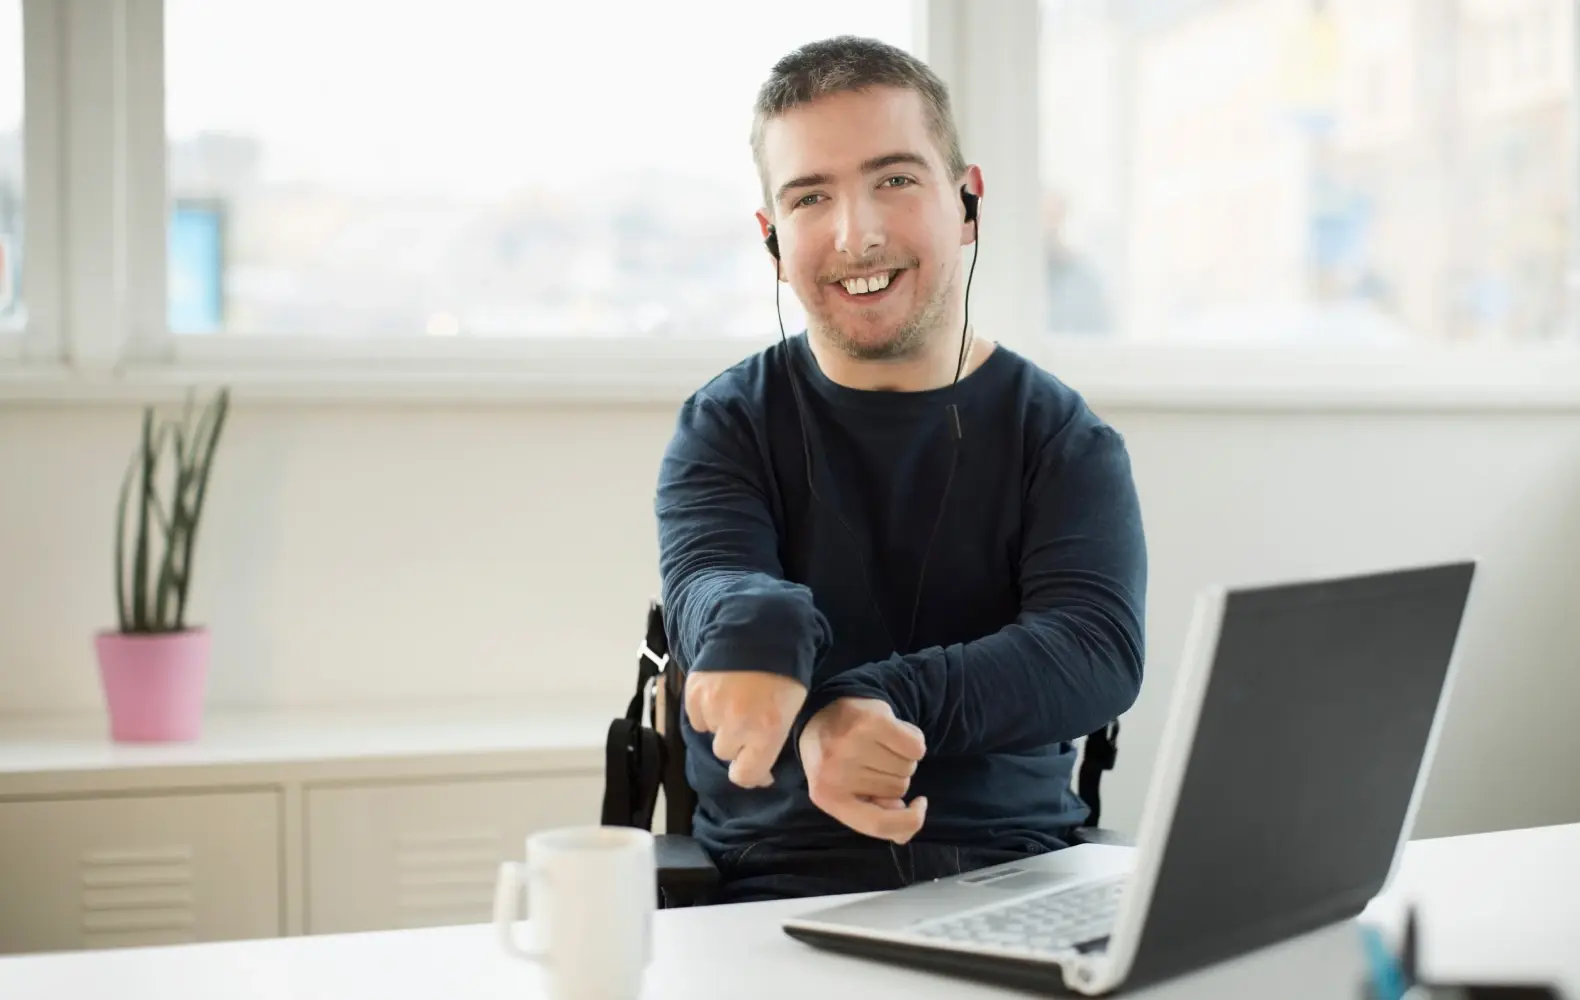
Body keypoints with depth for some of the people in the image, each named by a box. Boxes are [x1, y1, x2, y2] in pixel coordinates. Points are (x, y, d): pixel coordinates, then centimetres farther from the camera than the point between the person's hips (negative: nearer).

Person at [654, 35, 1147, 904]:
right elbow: (708, 592, -13)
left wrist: (881, 703, -28)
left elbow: (1099, 647, -11)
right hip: (779, 891, 2)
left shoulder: (1066, 443, 6)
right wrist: (757, 628, -39)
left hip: (1018, 890, -2)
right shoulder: (726, 428, 6)